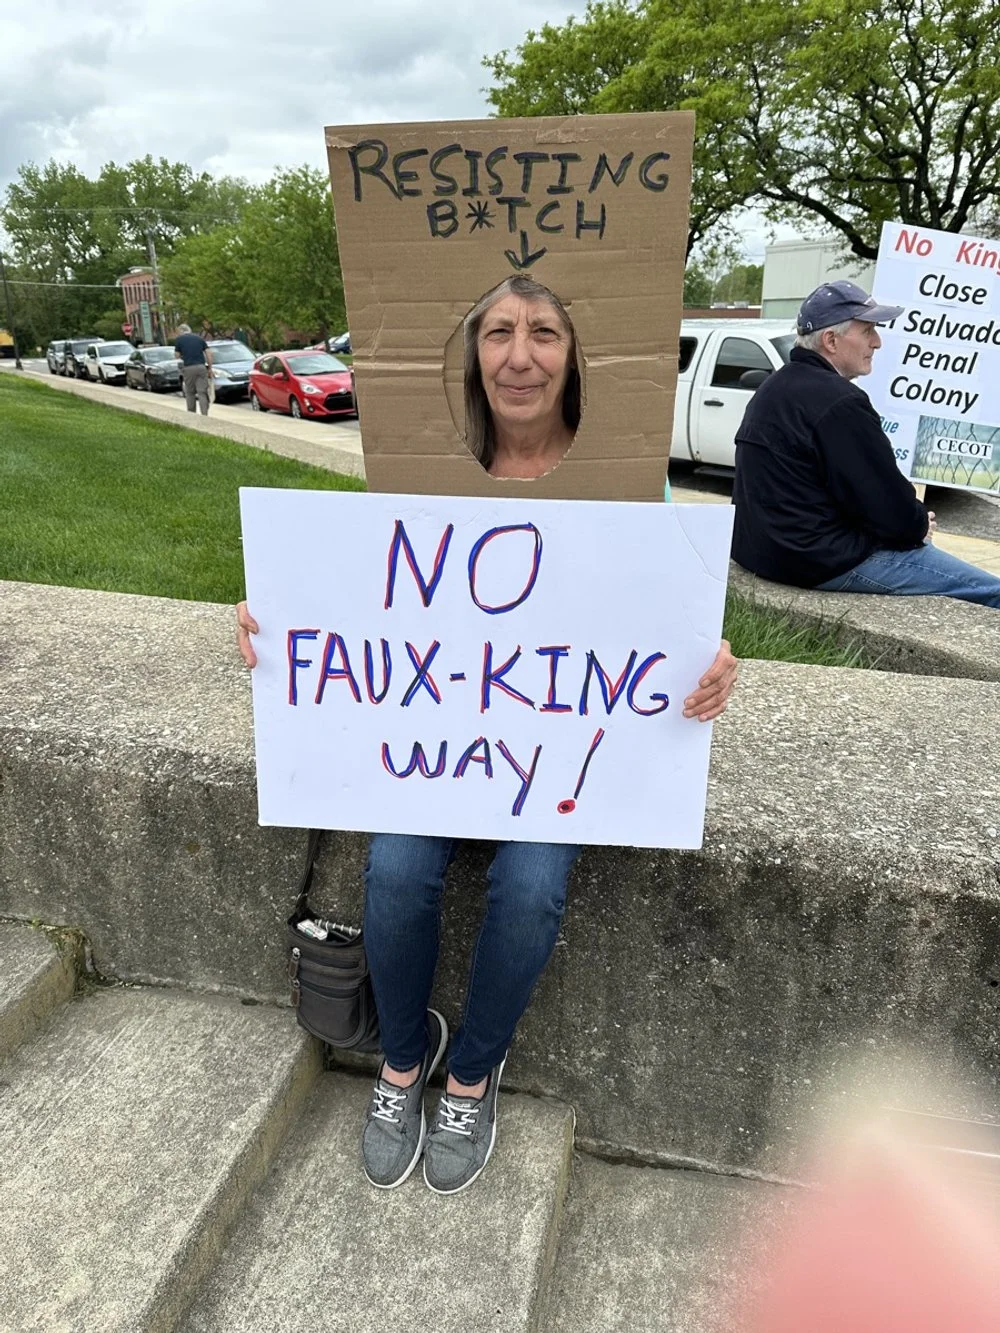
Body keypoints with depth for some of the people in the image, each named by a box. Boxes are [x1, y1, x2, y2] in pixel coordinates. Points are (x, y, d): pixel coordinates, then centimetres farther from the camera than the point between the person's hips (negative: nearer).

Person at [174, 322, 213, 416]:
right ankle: (204, 415, -12)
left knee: (190, 392, 11)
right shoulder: (199, 338, 13)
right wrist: (210, 367, 12)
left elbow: (177, 355, 8)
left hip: (188, 368, -2)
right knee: (202, 393, -1)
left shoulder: (178, 339, 6)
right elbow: (209, 353, 7)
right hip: (201, 367, 2)